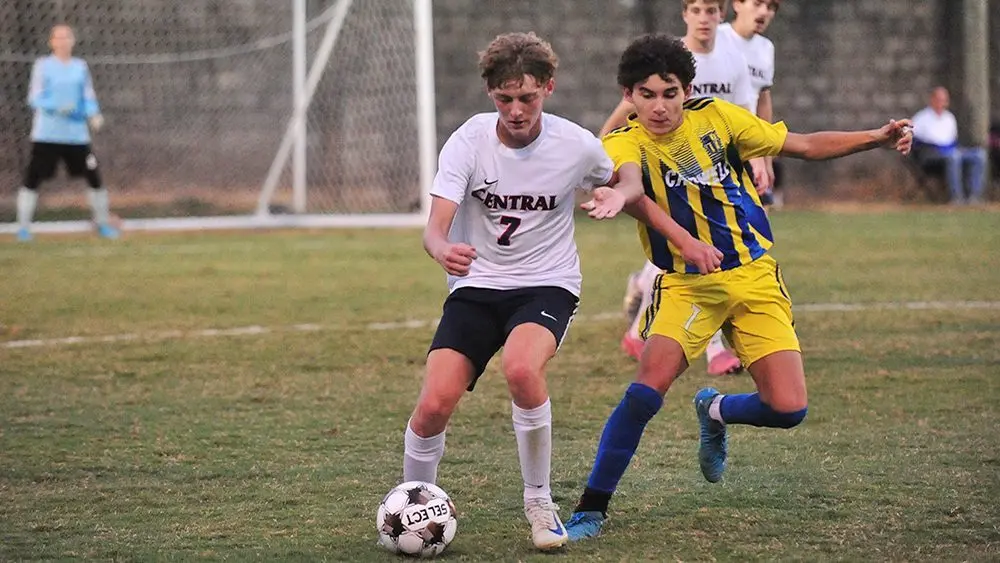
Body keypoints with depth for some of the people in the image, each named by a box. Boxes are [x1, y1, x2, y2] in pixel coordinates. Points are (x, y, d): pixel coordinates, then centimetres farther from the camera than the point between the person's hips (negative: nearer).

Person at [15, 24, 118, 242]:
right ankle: (23, 227, 4)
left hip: (76, 133, 3)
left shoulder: (80, 66, 10)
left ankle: (102, 223, 18)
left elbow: (88, 97, 11)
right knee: (32, 179, -6)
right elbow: (34, 98, -5)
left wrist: (94, 115, -10)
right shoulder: (43, 65, -1)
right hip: (47, 132, -3)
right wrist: (57, 107, -22)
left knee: (94, 176, 2)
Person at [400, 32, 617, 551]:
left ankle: (539, 502, -11)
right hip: (476, 286, 1)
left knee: (521, 369, -34)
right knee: (435, 404, -17)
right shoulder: (468, 142, -13)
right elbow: (435, 226, -21)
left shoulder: (578, 147, -10)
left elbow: (621, 188, 13)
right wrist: (443, 250, -44)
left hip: (547, 285, -1)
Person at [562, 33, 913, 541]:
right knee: (648, 388, -25)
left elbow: (805, 146, 8)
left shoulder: (715, 117, 0)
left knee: (788, 409, -9)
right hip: (687, 284, -3)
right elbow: (629, 182, -35)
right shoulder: (625, 142, -10)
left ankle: (715, 412, 27)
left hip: (756, 277, 3)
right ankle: (591, 510, -11)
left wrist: (877, 137, -2)